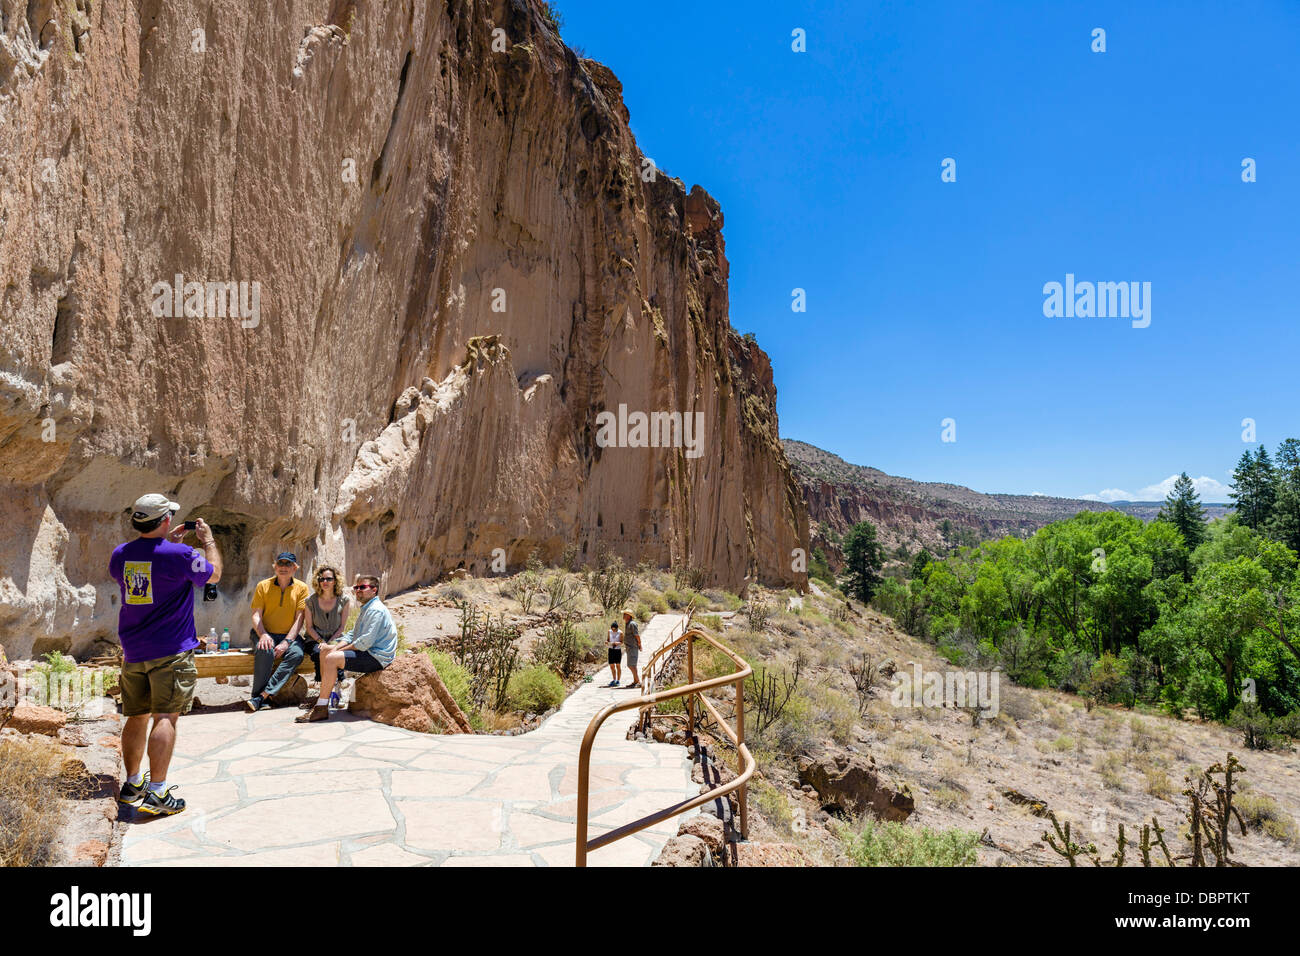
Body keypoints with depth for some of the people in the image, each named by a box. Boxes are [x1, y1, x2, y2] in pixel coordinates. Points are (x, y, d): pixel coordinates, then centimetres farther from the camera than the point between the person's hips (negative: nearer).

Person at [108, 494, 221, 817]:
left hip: (132, 653, 6)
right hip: (171, 652, -6)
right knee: (166, 718, -7)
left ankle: (132, 783, 27)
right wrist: (208, 539, 15)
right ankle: (157, 793, -10)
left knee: (137, 717, 17)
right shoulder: (180, 554, -15)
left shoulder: (120, 554, 3)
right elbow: (214, 574, 2)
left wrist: (165, 541, 27)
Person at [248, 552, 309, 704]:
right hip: (265, 633, 0)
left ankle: (263, 695, -31)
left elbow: (299, 619, -3)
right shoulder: (263, 586, 6)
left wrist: (287, 641, -18)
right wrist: (263, 635, -21)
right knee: (266, 650, -35)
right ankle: (256, 695, -26)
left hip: (289, 636, 0)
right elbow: (256, 615, -1)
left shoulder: (301, 588, 4)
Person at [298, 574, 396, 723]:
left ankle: (322, 709, -21)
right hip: (367, 652, 11)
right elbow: (352, 634, 17)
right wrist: (336, 648, -1)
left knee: (332, 659, -24)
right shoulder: (365, 609, 19)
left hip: (376, 657, -11)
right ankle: (323, 695, 13)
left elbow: (365, 642, -23)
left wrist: (340, 650, -13)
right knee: (325, 649, 14)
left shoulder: (376, 610, -17)